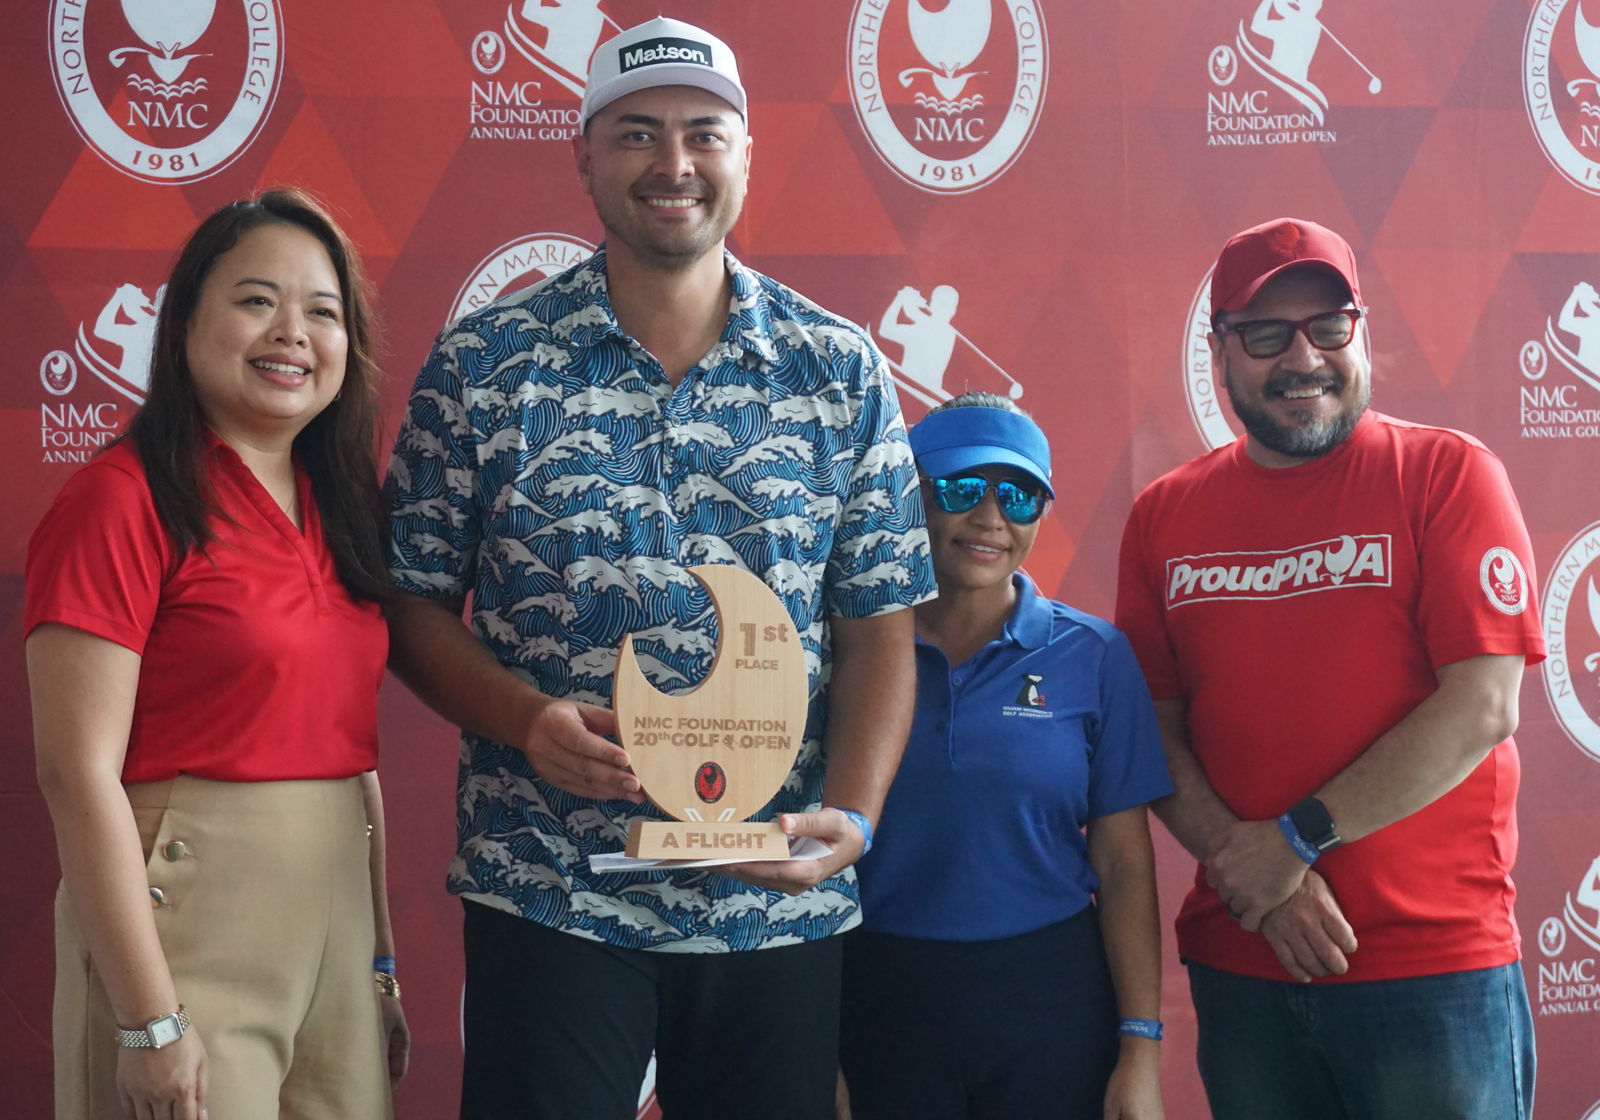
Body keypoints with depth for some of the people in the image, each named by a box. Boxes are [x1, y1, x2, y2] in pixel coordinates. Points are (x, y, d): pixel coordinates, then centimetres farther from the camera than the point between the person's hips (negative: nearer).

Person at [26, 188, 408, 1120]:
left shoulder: (336, 511, 11)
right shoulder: (125, 499, -11)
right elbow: (79, 771, -15)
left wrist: (383, 961, 13)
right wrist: (150, 1022, -18)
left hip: (338, 910, 7)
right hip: (185, 919, -7)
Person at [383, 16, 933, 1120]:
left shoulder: (841, 369, 4)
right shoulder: (484, 364, 0)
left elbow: (879, 625, 4)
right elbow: (414, 604, 3)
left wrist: (851, 816, -11)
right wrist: (526, 717, -16)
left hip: (780, 901, 2)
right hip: (545, 895, -1)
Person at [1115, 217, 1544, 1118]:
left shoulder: (1447, 474, -4)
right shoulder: (1165, 516, 7)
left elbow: (1482, 709, -12)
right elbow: (1154, 729, 5)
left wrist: (1295, 840, -13)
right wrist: (1251, 874, -11)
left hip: (1435, 970, -3)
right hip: (1239, 967, 3)